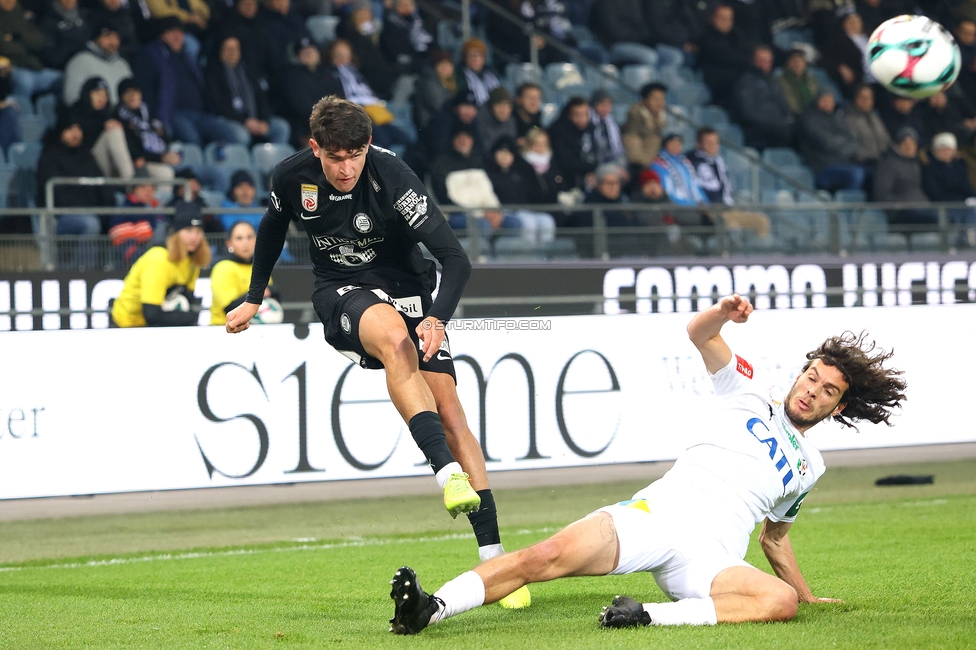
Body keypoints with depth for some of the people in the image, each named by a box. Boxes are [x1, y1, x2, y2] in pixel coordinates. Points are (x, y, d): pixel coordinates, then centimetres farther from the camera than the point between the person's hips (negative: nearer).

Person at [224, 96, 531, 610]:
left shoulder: (391, 177, -23)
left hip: (408, 288, 0)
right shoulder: (292, 177, -12)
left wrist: (438, 319, -42)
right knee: (393, 335, -36)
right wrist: (254, 298, 23)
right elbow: (273, 226, 14)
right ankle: (449, 475, -49)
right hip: (341, 293, 0)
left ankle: (492, 555, -9)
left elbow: (456, 259, -26)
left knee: (448, 409, -13)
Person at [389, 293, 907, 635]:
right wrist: (725, 312, -20)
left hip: (708, 560, 2)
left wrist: (808, 596, 37)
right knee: (549, 556, -26)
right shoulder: (751, 392, 18)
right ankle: (429, 609, -33)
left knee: (782, 600, -32)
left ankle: (655, 617, -41)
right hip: (655, 515, -2)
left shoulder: (809, 466, 26)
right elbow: (699, 334, 2)